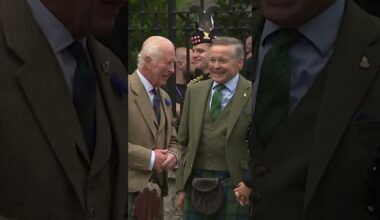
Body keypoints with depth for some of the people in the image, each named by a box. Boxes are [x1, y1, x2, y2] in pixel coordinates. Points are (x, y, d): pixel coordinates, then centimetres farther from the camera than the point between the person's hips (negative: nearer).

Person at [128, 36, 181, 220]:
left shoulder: (164, 97, 16)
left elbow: (172, 141, 22)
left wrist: (173, 155, -2)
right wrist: (150, 158, -16)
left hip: (156, 188, 7)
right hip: (131, 187, -7)